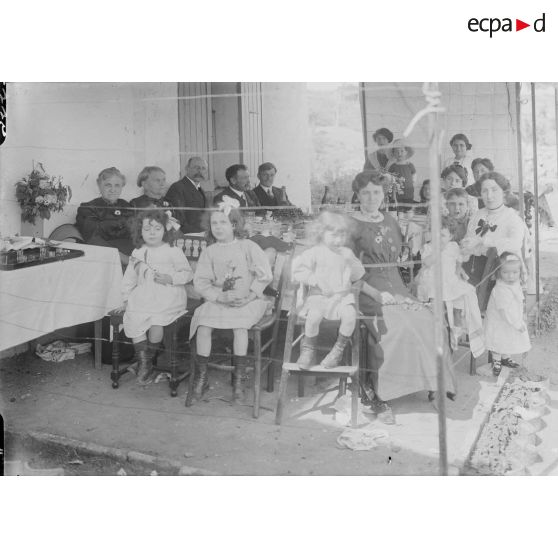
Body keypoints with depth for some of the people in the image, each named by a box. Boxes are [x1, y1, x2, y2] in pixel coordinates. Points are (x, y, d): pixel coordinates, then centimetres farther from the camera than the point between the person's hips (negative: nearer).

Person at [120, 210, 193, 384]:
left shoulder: (173, 252, 1)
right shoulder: (137, 254, 15)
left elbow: (188, 273, 1)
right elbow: (130, 278, 21)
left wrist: (171, 278, -14)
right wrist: (126, 298, 16)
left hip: (168, 299, -4)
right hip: (143, 298, 4)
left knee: (156, 324, -27)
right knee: (134, 323, -20)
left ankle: (147, 359, -3)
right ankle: (143, 363, -6)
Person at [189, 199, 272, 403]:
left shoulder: (248, 247, 0)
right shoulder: (210, 251, 7)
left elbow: (264, 275, -4)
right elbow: (201, 281, 1)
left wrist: (250, 295, -15)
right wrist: (220, 296, -14)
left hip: (248, 301, -3)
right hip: (218, 300, 3)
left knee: (239, 325, -32)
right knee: (203, 325, -23)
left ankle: (238, 379, -20)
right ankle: (201, 377, -11)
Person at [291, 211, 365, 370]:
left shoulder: (346, 253, 12)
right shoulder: (315, 252, 0)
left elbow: (358, 276, 12)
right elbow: (298, 270, -5)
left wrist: (351, 260, -5)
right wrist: (316, 280, -14)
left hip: (342, 295, 3)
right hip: (319, 295, -3)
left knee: (350, 315, -28)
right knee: (314, 316, -32)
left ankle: (339, 349, -5)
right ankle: (308, 349, -6)